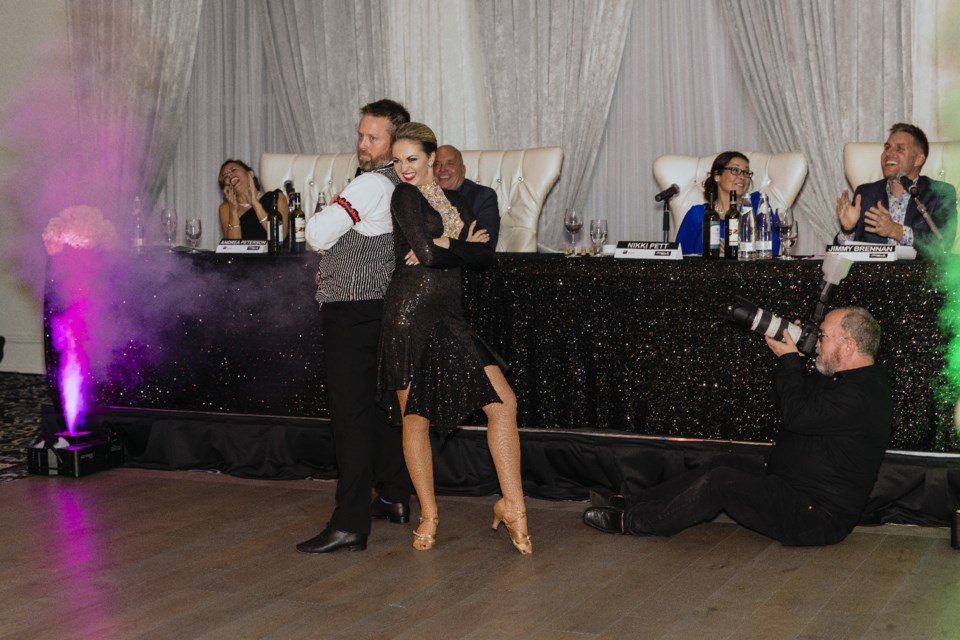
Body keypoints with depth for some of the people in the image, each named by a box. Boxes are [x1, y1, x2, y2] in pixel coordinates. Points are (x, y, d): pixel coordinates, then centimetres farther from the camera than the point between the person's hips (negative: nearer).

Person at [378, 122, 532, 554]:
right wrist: (463, 246, 0)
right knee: (416, 419, 2)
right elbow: (428, 253, -16)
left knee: (503, 401, -2)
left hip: (449, 317, 6)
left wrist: (444, 247, -10)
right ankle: (428, 515, 16)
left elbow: (486, 255, 4)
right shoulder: (405, 196, -3)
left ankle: (512, 505, 5)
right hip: (410, 313, -6)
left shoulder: (453, 201, 17)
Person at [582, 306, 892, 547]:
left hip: (817, 518, -10)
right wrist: (790, 352, 4)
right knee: (709, 475, 2)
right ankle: (629, 504, 4)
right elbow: (799, 394, 22)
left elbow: (798, 414, -24)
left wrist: (789, 358, -10)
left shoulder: (861, 395, -22)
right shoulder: (849, 381, 13)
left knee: (719, 483, -19)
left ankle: (633, 521, -9)